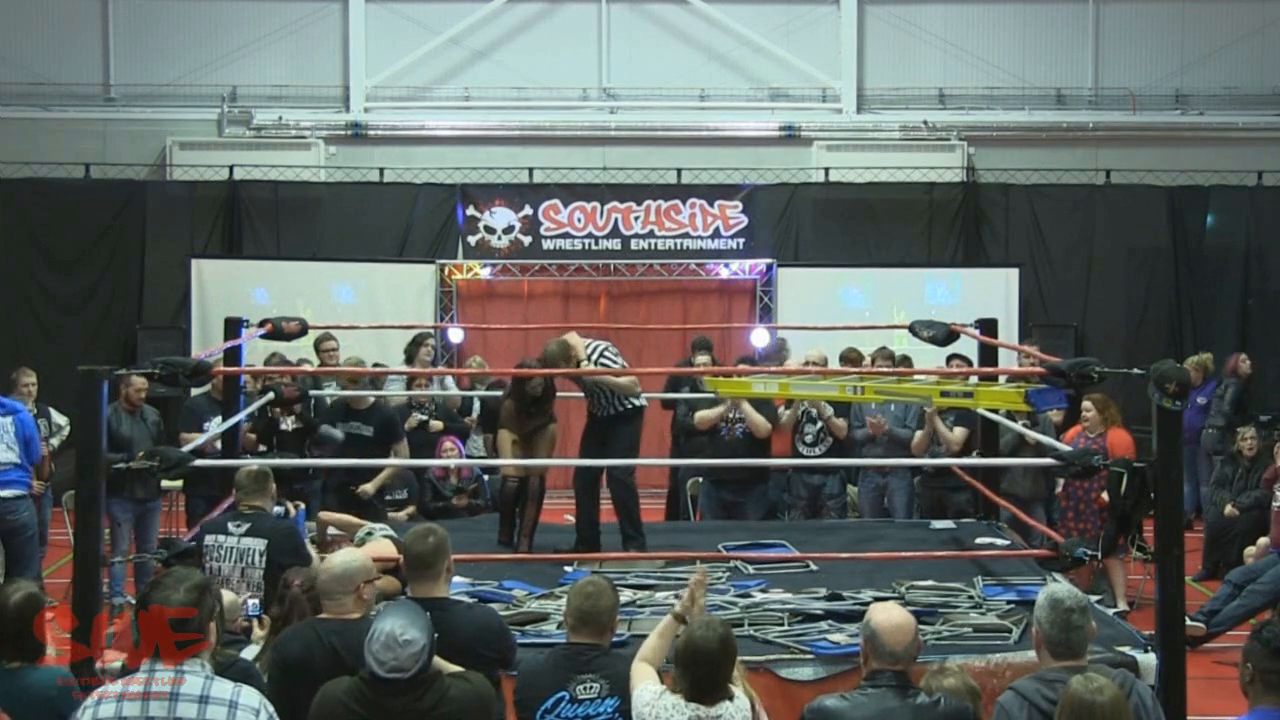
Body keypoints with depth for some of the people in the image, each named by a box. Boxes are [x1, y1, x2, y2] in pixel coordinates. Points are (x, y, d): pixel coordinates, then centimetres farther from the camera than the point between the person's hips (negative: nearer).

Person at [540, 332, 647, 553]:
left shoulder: (601, 354, -31)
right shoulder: (563, 357, -17)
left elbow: (635, 387, -29)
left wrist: (599, 377, -42)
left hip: (626, 413, -6)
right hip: (599, 413, 6)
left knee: (619, 475, -15)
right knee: (584, 475, 0)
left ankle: (635, 543, -8)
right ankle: (587, 542, 9)